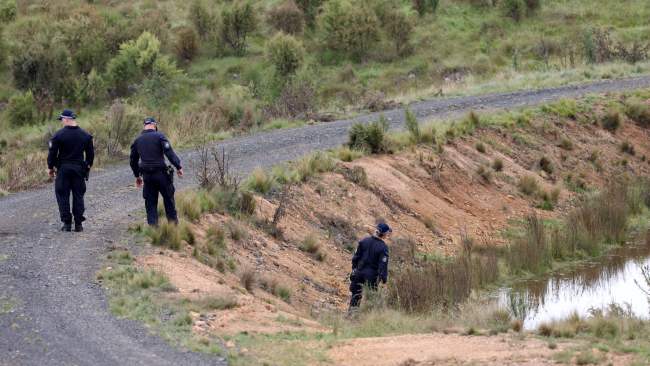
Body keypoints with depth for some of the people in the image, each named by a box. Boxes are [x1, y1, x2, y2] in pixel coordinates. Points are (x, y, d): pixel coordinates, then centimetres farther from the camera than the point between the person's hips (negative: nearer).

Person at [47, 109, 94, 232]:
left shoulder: (58, 135, -9)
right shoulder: (85, 135, 3)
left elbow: (52, 153, -6)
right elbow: (90, 153, 9)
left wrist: (50, 167, 6)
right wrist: (88, 166, 21)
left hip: (63, 169, -3)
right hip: (79, 169, 3)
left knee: (62, 195, 4)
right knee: (78, 195, 8)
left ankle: (66, 223, 0)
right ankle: (78, 224, 5)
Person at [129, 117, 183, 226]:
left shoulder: (137, 140, 11)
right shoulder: (159, 136, -5)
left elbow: (133, 160, 19)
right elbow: (169, 153, -16)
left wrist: (137, 176, 29)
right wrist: (178, 167, -13)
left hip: (147, 175, 4)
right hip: (161, 173, -4)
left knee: (150, 203, 9)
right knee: (168, 198, 9)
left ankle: (153, 226, 4)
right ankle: (173, 223, 13)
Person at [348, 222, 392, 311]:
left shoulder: (364, 241, 0)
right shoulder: (383, 247, -14)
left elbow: (356, 256, 5)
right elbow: (383, 263, -15)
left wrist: (354, 267, 16)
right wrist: (384, 277, -9)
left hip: (360, 271, 4)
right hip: (372, 274, -4)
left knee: (356, 293, 13)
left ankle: (352, 311, 17)